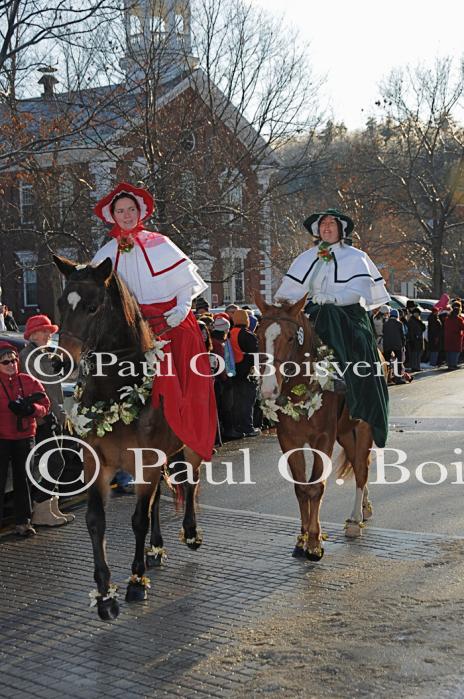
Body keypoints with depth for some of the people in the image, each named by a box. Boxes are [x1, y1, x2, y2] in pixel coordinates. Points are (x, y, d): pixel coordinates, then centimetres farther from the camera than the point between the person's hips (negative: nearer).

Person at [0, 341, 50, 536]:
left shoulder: (29, 381, 6)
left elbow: (45, 405, 3)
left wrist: (32, 408, -14)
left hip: (24, 436, 3)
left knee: (22, 479, 10)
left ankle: (23, 521, 18)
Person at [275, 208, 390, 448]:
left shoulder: (355, 257, 6)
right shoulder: (308, 257, 17)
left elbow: (359, 289, -8)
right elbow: (291, 285, 9)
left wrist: (333, 298, -24)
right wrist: (280, 301, -11)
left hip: (349, 313, -4)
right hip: (317, 313, 4)